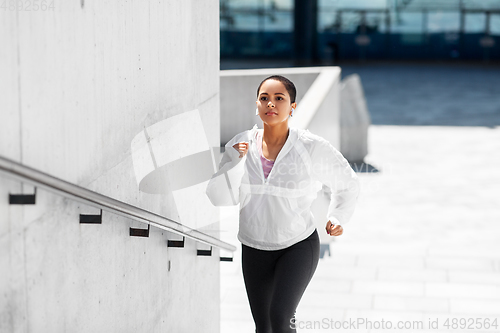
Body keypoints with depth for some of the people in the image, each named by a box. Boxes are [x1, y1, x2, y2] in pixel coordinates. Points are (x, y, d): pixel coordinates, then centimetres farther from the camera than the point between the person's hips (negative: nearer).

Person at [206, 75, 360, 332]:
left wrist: (337, 217, -2)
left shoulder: (312, 147, -11)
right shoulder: (240, 145, -5)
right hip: (255, 249, 4)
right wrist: (235, 161, -20)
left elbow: (347, 183, 5)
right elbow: (219, 197, -10)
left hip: (298, 245, -3)